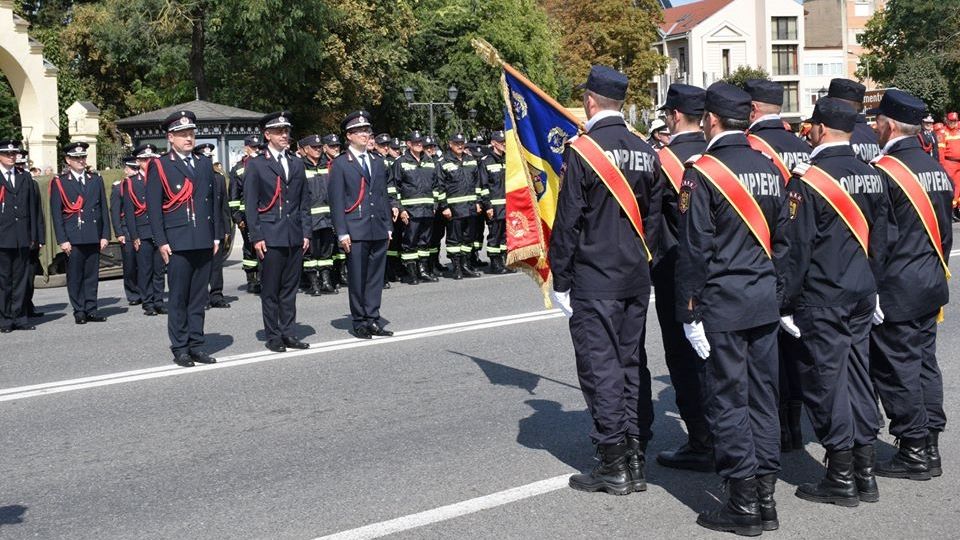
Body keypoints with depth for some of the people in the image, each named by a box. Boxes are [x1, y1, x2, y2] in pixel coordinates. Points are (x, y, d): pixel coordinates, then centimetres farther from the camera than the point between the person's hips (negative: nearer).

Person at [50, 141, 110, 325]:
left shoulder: (96, 179, 13)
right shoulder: (59, 182, 3)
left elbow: (103, 209, 13)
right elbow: (56, 213, 0)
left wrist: (105, 235, 5)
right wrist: (62, 240, -8)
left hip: (94, 237, 3)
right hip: (73, 238, -3)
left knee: (92, 275, 5)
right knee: (75, 276, 0)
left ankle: (91, 310, 11)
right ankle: (79, 311, 7)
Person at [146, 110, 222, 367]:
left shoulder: (205, 164, 15)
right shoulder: (159, 166, 0)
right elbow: (153, 207, -4)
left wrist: (216, 236, 11)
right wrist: (161, 241, -10)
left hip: (204, 242, 5)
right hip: (177, 243, -5)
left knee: (199, 297, 8)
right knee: (178, 298, 0)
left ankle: (196, 345, 15)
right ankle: (180, 348, 7)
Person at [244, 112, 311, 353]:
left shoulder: (297, 165, 14)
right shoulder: (256, 165, 0)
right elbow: (250, 204, -3)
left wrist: (306, 232, 8)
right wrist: (256, 237, -9)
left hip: (295, 236, 4)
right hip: (270, 237, -4)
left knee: (290, 288, 8)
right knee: (270, 290, 1)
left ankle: (287, 333, 16)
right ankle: (273, 336, 9)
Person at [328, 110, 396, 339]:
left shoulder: (378, 162, 15)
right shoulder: (340, 164, -1)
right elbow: (336, 200, -5)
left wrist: (389, 226, 12)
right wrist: (342, 232, -11)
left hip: (379, 230, 5)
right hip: (355, 232, -5)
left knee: (376, 277, 7)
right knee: (357, 279, 0)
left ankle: (373, 320, 14)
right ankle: (360, 322, 9)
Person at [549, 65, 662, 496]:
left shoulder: (582, 150, -12)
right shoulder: (646, 152, 8)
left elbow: (568, 221, -12)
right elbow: (654, 217, 13)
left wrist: (560, 279, -6)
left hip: (594, 281, -6)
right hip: (637, 278, 7)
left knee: (601, 367, -1)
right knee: (632, 363, 12)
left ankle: (614, 465, 3)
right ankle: (636, 459, 17)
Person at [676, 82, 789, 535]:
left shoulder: (702, 172, -12)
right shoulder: (770, 169, 8)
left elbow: (694, 250, -14)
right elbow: (780, 238, 13)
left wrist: (689, 311, -9)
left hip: (721, 304, -6)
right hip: (765, 301, 7)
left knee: (727, 400, 0)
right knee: (762, 396, 11)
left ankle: (743, 503, 4)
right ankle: (765, 496, 18)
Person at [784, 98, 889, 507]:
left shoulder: (808, 179, -14)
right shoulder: (872, 176, 7)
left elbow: (798, 246, -15)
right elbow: (880, 239, 13)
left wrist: (788, 301, -8)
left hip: (822, 298, -7)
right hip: (862, 295, 7)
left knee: (826, 379, 1)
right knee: (858, 374, 13)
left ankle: (841, 478, 6)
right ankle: (865, 473, 19)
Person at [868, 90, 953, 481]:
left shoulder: (884, 171, -17)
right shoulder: (937, 170, 9)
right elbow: (945, 231, 15)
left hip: (896, 291, -8)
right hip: (931, 287, 8)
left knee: (897, 369, 0)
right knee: (924, 362, 15)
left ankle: (914, 453, 6)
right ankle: (930, 446, 21)